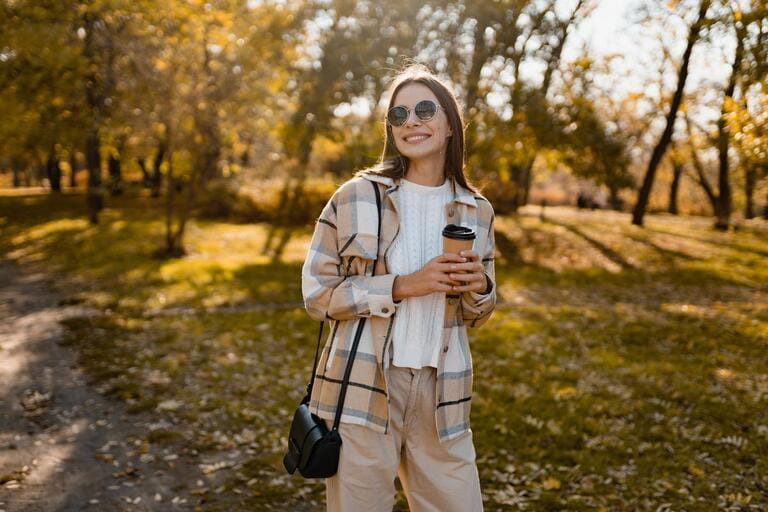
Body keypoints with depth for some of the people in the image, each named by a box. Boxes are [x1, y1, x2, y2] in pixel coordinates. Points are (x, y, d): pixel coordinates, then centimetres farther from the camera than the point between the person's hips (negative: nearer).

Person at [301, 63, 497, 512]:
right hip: (362, 389, -3)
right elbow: (317, 292, -5)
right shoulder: (356, 197, -4)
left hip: (440, 394, 3)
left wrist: (479, 287, -8)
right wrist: (402, 286, -15)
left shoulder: (476, 211, 6)